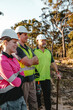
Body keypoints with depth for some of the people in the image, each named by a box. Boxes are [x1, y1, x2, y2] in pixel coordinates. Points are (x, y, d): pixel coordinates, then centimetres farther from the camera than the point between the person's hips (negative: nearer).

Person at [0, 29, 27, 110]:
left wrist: (20, 78, -6)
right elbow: (16, 83, -20)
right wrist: (21, 78, -1)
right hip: (9, 100, -8)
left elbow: (21, 73, 13)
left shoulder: (13, 58, 6)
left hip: (19, 95, 8)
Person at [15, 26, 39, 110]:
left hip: (31, 79, 8)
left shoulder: (29, 49, 12)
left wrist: (30, 60, -13)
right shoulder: (16, 48, -16)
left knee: (33, 102, 17)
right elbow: (28, 63, -22)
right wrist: (33, 59, -2)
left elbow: (37, 61, 4)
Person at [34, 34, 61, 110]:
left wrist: (57, 72, 14)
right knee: (37, 95, 11)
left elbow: (53, 63, 17)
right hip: (37, 78, -4)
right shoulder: (34, 52, -6)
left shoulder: (48, 51, 11)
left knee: (47, 94, 11)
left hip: (47, 77, 4)